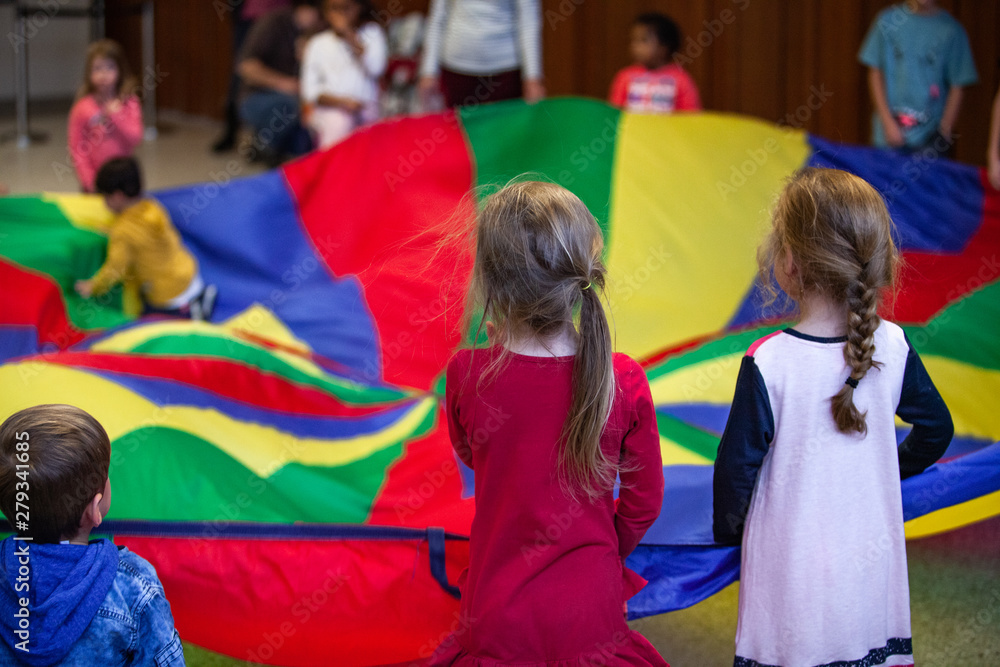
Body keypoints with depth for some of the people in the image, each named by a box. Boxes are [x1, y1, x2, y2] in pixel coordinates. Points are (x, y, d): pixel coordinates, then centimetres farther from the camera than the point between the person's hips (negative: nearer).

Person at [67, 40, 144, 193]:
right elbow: (76, 148, -5)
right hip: (95, 177, -1)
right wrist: (88, 180, -10)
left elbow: (135, 138, -8)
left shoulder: (129, 103, -2)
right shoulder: (82, 108, -6)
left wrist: (116, 115, -17)